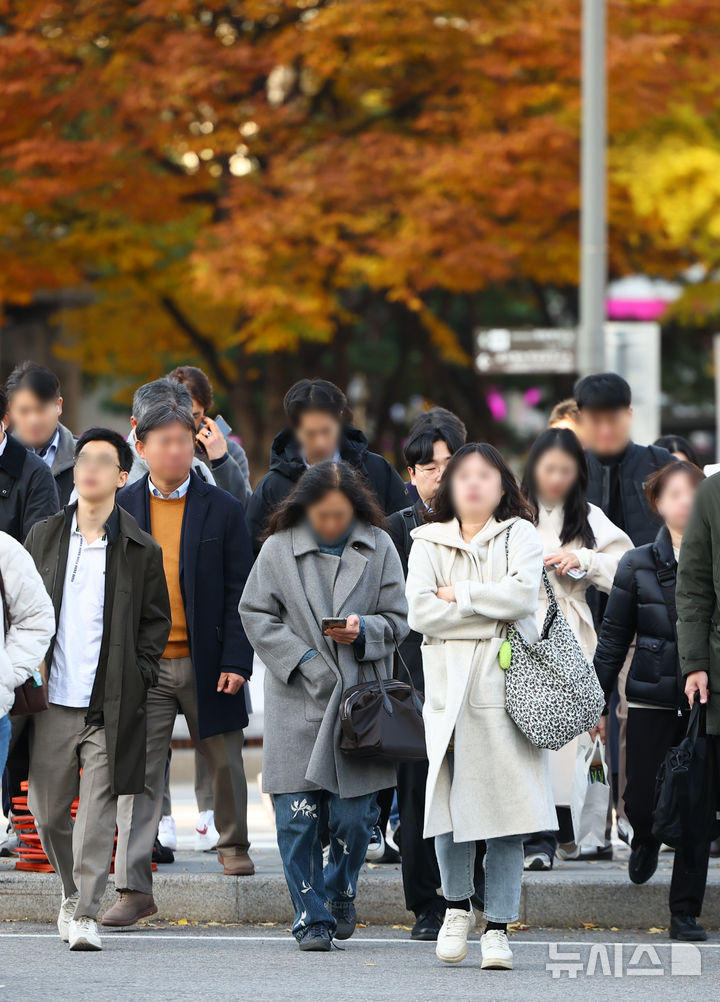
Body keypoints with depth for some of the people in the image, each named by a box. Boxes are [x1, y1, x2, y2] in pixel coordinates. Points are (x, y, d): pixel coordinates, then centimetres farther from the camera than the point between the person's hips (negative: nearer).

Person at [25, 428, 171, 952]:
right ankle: (73, 893, 30)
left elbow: (156, 620, 7)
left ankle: (86, 914, -4)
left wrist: (137, 679, -3)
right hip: (53, 699, 3)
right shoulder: (44, 536, 8)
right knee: (48, 807, 8)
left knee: (98, 807, -7)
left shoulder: (141, 550, 1)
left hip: (110, 706, -3)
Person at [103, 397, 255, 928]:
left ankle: (234, 843, 40)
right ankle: (134, 888, -8)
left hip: (206, 662, 0)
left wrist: (236, 661, -8)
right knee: (139, 773, -5)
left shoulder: (223, 510, 0)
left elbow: (239, 591, 0)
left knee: (225, 762, 14)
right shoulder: (121, 508, 4)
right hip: (142, 665, 0)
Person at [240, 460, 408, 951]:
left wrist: (363, 630, -14)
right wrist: (301, 658, -9)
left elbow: (396, 620, 7)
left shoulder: (378, 547, 4)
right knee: (299, 816, -5)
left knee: (354, 815, 1)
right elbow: (256, 614, 2)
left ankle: (340, 894, 27)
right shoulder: (279, 548, 1)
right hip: (299, 698, -1)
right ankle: (312, 918, 5)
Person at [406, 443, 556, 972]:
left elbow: (522, 594, -8)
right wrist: (491, 610, -5)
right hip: (450, 685, 1)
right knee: (449, 801, -5)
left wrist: (459, 594, -4)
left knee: (506, 806, -4)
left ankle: (498, 926, 3)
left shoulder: (521, 536, 10)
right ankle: (458, 905, 18)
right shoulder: (429, 542, 13)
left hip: (508, 684, -1)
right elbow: (420, 612, -2)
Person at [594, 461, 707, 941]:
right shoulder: (638, 565, 3)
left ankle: (686, 913, 8)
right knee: (642, 802, 1)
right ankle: (647, 839, 39)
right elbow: (613, 637, 7)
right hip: (652, 699, 0)